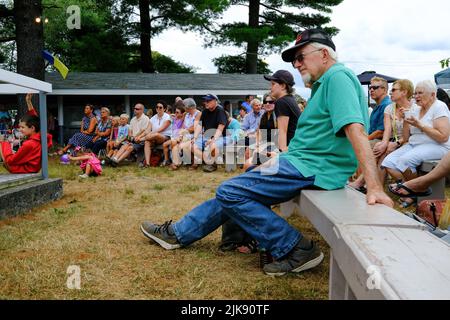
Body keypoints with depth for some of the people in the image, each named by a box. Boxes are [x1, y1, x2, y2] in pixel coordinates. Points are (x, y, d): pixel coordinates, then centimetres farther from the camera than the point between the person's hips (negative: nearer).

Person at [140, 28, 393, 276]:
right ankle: (179, 234, 24)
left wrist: (375, 187, -32)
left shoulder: (338, 77, -12)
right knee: (234, 190, 12)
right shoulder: (326, 82, 21)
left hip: (311, 169, -10)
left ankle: (298, 249, -7)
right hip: (303, 163, 10)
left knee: (230, 192, -13)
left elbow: (355, 129, -24)